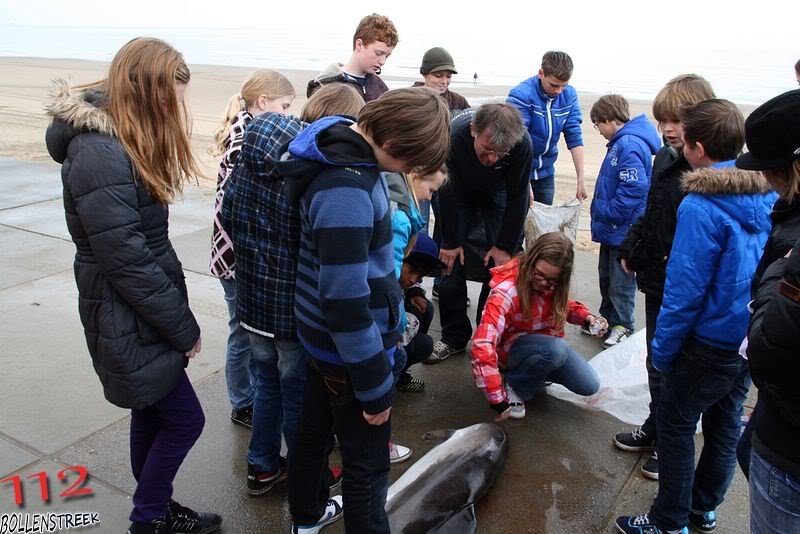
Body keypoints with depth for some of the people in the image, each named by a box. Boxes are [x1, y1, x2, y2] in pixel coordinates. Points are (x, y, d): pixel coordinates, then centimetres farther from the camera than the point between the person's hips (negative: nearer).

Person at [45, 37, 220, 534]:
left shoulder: (122, 141, 8)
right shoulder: (99, 154, -24)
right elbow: (127, 261, -25)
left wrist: (177, 317, 8)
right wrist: (184, 327, -15)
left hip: (145, 313, 9)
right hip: (128, 322, -9)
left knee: (153, 415, 20)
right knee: (185, 419, 4)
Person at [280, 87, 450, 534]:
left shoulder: (342, 149, -1)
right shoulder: (346, 192, -31)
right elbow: (347, 304, -29)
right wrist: (376, 386, -18)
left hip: (325, 341, 10)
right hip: (350, 350, -10)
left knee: (315, 429, 27)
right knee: (368, 463, 10)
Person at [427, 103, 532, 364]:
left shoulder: (522, 143, -36)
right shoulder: (454, 135, -37)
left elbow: (516, 197, -21)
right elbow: (448, 191, -23)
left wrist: (505, 246, -17)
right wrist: (450, 242, -16)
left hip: (498, 195, 0)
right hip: (460, 193, 0)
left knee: (499, 264, -8)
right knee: (451, 261, -5)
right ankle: (454, 337, 9)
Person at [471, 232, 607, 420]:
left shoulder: (552, 282, -13)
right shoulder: (506, 290, -33)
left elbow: (563, 306, 11)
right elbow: (483, 345, -40)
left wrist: (587, 317, -11)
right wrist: (498, 400, -40)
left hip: (548, 344, 7)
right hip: (512, 348, -6)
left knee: (589, 386, -7)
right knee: (556, 349, -36)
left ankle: (536, 372, 14)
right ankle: (515, 388, -10)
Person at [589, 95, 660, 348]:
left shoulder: (630, 145, -22)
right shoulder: (621, 142, 8)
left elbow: (634, 189, -28)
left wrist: (607, 213, -20)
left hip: (623, 230, -10)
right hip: (612, 228, 10)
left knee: (621, 281, 5)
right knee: (606, 275, 21)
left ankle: (622, 326, 21)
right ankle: (607, 318, 37)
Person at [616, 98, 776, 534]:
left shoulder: (700, 207, -24)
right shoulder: (769, 196, -2)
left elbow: (685, 290, -21)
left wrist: (663, 349, -10)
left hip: (710, 344, -7)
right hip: (754, 342, 8)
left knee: (676, 424, 8)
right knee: (726, 424, 20)